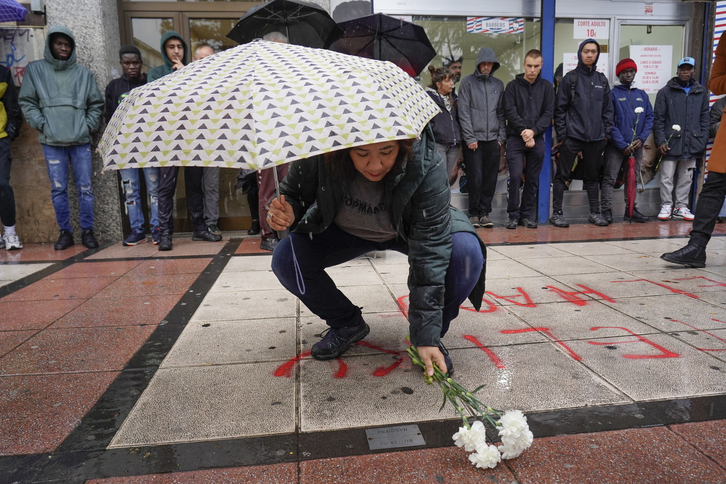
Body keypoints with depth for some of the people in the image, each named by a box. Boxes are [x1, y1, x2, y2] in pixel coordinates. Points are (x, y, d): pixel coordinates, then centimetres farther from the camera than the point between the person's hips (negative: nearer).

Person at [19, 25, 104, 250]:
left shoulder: (83, 73, 10)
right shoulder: (35, 70, 9)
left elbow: (96, 104, 14)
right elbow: (27, 102, 9)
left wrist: (89, 125, 2)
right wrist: (41, 124, -3)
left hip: (80, 141, 0)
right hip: (51, 142, 0)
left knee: (85, 188, 1)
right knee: (58, 189, 3)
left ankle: (87, 231, 11)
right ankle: (65, 232, 12)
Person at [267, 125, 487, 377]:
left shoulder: (427, 168, -35)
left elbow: (430, 254, -34)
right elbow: (294, 194, -10)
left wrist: (426, 336, -34)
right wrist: (287, 213, -37)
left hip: (408, 231, -2)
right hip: (345, 231, 2)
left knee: (466, 253, -30)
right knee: (286, 260, -20)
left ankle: (434, 335, -1)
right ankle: (347, 324, 6)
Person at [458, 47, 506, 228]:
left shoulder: (498, 85, 15)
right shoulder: (468, 82, 3)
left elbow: (501, 113, 15)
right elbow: (463, 112, -3)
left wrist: (501, 137, 5)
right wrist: (469, 137, -10)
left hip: (493, 139, 4)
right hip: (474, 139, -3)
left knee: (490, 178, 4)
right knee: (475, 178, -4)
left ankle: (485, 212, 13)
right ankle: (474, 213, 8)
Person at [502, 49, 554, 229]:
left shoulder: (547, 87, 10)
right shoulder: (513, 86, 5)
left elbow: (548, 113, 3)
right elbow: (510, 111, -4)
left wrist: (533, 131, -12)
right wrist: (523, 131, -15)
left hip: (537, 139, 2)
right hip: (515, 138, -2)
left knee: (533, 179, 5)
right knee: (515, 176, -10)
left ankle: (526, 214, 15)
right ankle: (514, 215, 0)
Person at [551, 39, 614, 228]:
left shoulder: (602, 80, 13)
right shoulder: (570, 78, 0)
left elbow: (607, 109, 16)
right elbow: (560, 108, -3)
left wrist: (607, 132, 7)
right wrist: (561, 134, -9)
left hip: (595, 138, 4)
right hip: (572, 136, -4)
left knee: (593, 176, 13)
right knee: (562, 175, -2)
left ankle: (595, 212, 22)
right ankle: (557, 213, 6)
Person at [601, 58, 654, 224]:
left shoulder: (642, 95, 14)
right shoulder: (613, 94, -1)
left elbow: (649, 118, 11)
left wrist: (641, 138, -6)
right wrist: (622, 144, -14)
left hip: (636, 146, 5)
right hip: (616, 146, -5)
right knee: (609, 179, -5)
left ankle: (631, 210, 18)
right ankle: (606, 211, -2)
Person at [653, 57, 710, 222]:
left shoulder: (701, 92, 12)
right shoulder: (666, 92, 3)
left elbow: (704, 118, 12)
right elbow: (658, 119, -2)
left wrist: (703, 140, 2)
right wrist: (660, 141, -10)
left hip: (692, 145, 3)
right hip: (671, 143, -3)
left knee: (686, 179, 8)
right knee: (667, 178, -1)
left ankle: (681, 207, 16)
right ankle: (666, 206, 9)